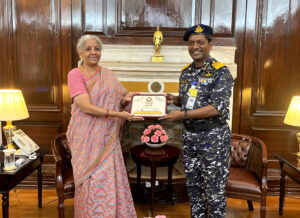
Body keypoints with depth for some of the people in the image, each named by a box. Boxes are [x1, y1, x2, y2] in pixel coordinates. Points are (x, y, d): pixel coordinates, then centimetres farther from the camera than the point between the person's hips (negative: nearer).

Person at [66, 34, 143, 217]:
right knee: (92, 183, -1)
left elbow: (117, 103, 15)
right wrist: (118, 114, -24)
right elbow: (87, 107, -17)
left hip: (107, 138, 4)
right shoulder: (75, 74, -6)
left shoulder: (109, 75, 9)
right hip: (87, 139, -4)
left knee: (111, 180, 3)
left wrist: (125, 100, -9)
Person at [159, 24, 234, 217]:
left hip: (213, 136, -6)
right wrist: (175, 99, -2)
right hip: (189, 136, 7)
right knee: (194, 186, 17)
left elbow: (218, 107, -21)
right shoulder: (186, 72, 8)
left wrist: (183, 114, -24)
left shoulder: (220, 72, -12)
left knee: (214, 190, 5)